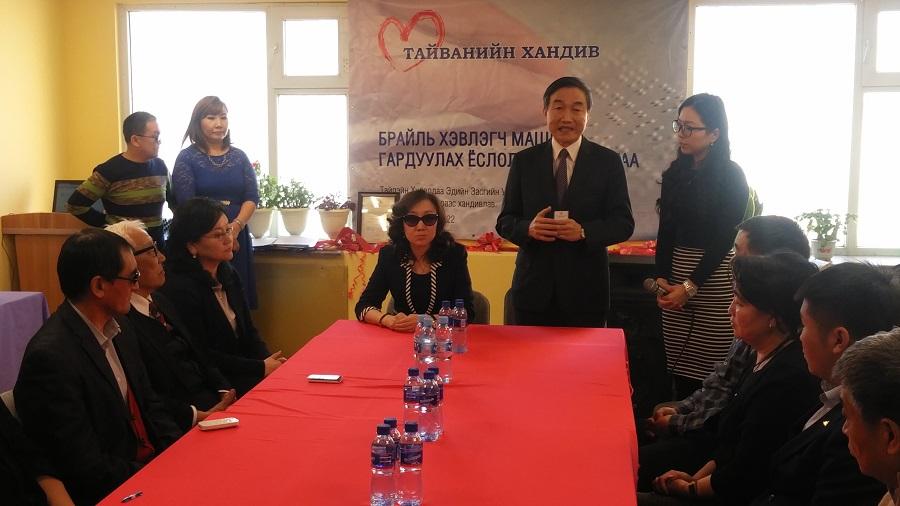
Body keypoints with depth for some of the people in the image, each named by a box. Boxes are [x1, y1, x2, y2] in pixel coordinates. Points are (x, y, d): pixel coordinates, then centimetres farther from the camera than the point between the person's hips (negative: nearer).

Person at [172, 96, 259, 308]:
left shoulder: (239, 157, 11)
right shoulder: (187, 158, 1)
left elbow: (252, 197, 3)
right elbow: (186, 203, -7)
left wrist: (235, 227, -14)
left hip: (236, 238, 3)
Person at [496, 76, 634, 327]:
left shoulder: (608, 162, 2)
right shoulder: (524, 161, 5)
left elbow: (624, 222, -1)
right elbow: (505, 221, 6)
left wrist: (583, 231, -19)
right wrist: (529, 228, -16)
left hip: (586, 291, -1)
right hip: (534, 288, 1)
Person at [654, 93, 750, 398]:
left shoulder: (731, 176, -5)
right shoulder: (675, 173, 11)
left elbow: (725, 237, -10)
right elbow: (666, 231, 8)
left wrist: (690, 286, -13)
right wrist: (661, 278, -5)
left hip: (714, 277, -5)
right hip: (675, 274, 5)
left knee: (712, 370, -4)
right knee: (678, 368, 6)